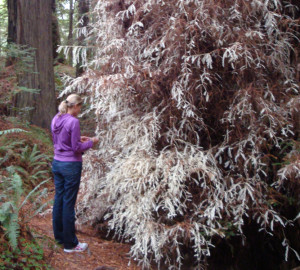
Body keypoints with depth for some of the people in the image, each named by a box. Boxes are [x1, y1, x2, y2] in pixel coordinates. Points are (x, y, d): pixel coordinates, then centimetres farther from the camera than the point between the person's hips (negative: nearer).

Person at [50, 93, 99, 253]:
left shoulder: (56, 119, 7)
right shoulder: (73, 121, -17)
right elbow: (76, 148, -16)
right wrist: (90, 142, -1)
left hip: (57, 163, 8)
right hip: (71, 166, -8)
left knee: (58, 199, 15)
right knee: (68, 203, -1)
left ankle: (59, 236, 27)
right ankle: (70, 244, 9)